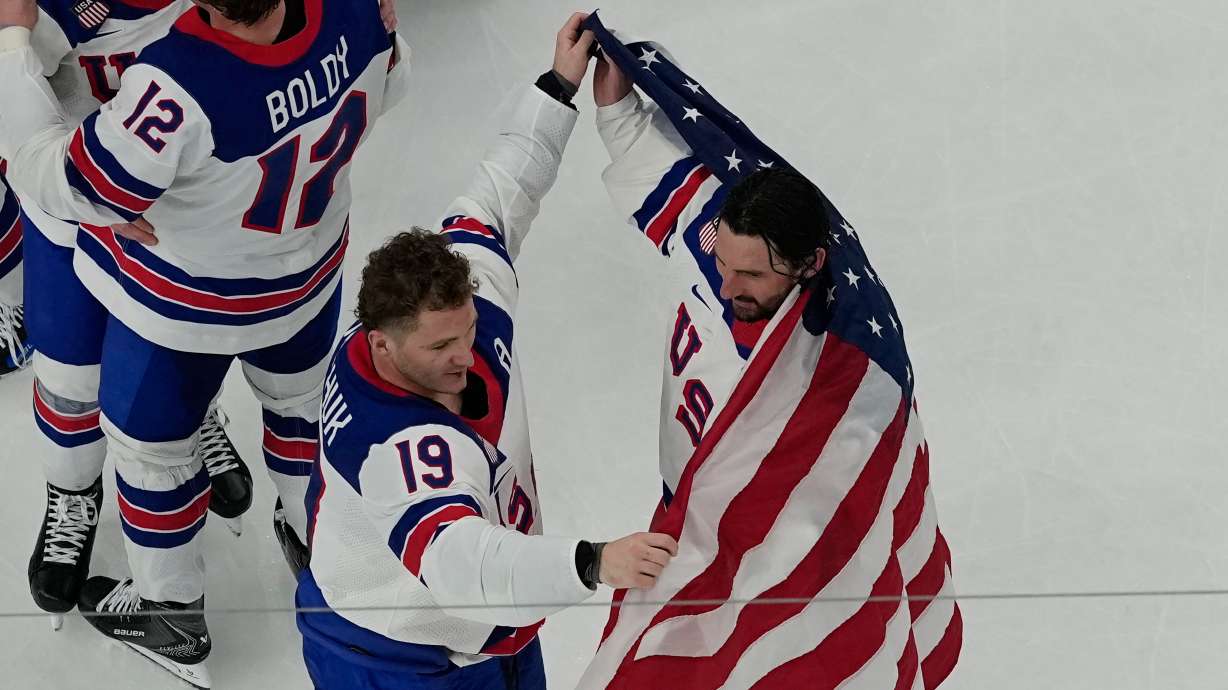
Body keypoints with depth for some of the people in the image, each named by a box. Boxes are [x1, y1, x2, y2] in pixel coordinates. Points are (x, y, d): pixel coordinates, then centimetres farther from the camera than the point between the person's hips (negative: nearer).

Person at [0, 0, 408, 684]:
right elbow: (386, 85, -4)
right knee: (301, 397, 33)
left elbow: (60, 183, -32)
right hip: (309, 272, 5)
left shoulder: (180, 83, -44)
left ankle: (170, 614, 44)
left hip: (182, 306, -5)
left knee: (152, 446, 22)